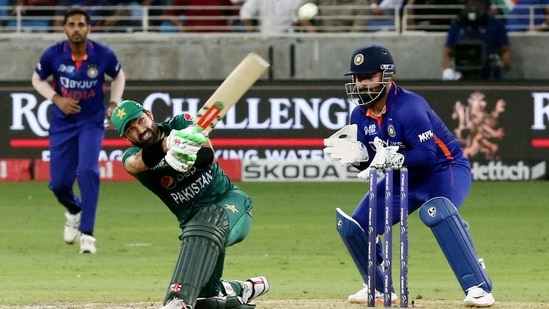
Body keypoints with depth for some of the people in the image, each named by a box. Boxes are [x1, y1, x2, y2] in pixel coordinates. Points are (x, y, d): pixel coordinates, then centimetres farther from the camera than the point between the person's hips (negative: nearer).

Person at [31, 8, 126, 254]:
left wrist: (114, 104, -5)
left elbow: (118, 76, 7)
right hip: (62, 123, 2)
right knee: (58, 183, 2)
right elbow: (38, 79, 3)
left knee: (87, 171, -24)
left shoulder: (103, 55, -15)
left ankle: (87, 234, -19)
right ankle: (74, 210, 39)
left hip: (92, 122, -2)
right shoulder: (53, 55, -15)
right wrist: (56, 98, -13)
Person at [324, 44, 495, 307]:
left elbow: (427, 155, -32)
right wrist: (356, 154, -23)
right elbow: (370, 162, -2)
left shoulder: (408, 107, -28)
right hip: (404, 177, 8)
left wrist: (392, 159, -45)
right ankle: (379, 288, 25)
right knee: (354, 227, 2)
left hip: (445, 169, -8)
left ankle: (477, 287, -39)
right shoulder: (361, 114, -5)